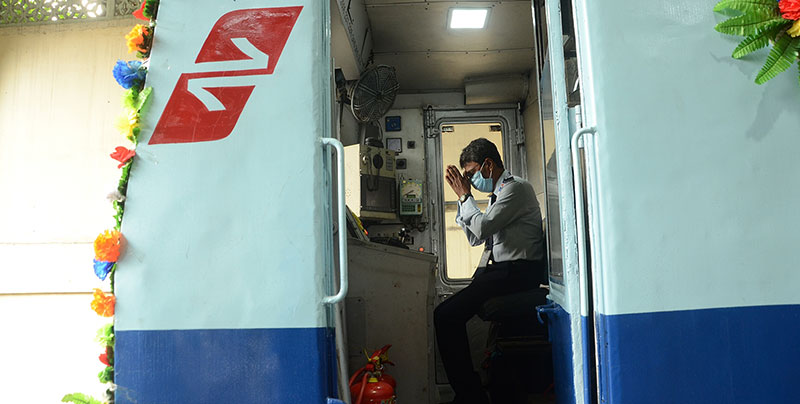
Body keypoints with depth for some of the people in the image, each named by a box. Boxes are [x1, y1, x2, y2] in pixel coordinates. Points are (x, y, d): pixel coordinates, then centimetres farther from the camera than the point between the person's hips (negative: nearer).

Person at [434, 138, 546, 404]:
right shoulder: (498, 193, 24)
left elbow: (482, 228, -16)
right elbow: (475, 238, 24)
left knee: (446, 315, -21)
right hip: (497, 270, 10)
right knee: (447, 313, -2)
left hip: (517, 271, -10)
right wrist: (462, 196, 18)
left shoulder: (516, 187, -7)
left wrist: (465, 195, -1)